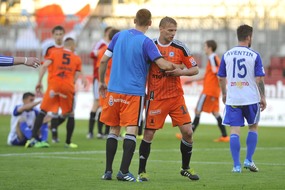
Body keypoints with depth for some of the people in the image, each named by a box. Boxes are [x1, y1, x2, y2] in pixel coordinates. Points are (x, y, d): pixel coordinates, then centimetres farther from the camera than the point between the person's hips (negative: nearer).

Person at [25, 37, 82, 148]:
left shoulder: (54, 54, 12)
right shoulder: (77, 59, 15)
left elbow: (44, 66, -3)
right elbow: (76, 76, 10)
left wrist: (39, 81, -2)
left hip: (53, 85, 0)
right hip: (68, 87, 0)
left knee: (43, 112, 6)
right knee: (70, 115, 15)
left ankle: (33, 138, -7)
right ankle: (68, 142, 17)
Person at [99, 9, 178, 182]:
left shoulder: (119, 36, 6)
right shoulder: (146, 42, -8)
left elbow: (103, 60, 8)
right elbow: (163, 65, -16)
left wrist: (102, 82, 21)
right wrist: (176, 67, 5)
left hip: (114, 90, 5)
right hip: (134, 93, -5)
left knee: (114, 130, 12)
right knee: (131, 130, -5)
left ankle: (108, 171, 10)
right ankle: (124, 171, -14)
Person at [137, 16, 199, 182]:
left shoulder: (180, 47, 0)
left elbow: (195, 69, 4)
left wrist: (180, 72, -14)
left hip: (176, 96, 2)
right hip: (155, 98, -2)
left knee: (187, 131, -4)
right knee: (149, 133, -3)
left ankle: (186, 168, 15)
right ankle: (142, 171, 9)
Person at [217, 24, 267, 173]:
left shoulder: (226, 55, 3)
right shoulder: (254, 56, -6)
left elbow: (221, 78, 9)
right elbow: (259, 79, -9)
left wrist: (224, 94, 23)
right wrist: (263, 97, 0)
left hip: (232, 99, 2)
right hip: (251, 98, -2)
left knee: (235, 130, 1)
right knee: (253, 127, 17)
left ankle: (236, 165, -3)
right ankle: (248, 160, 11)